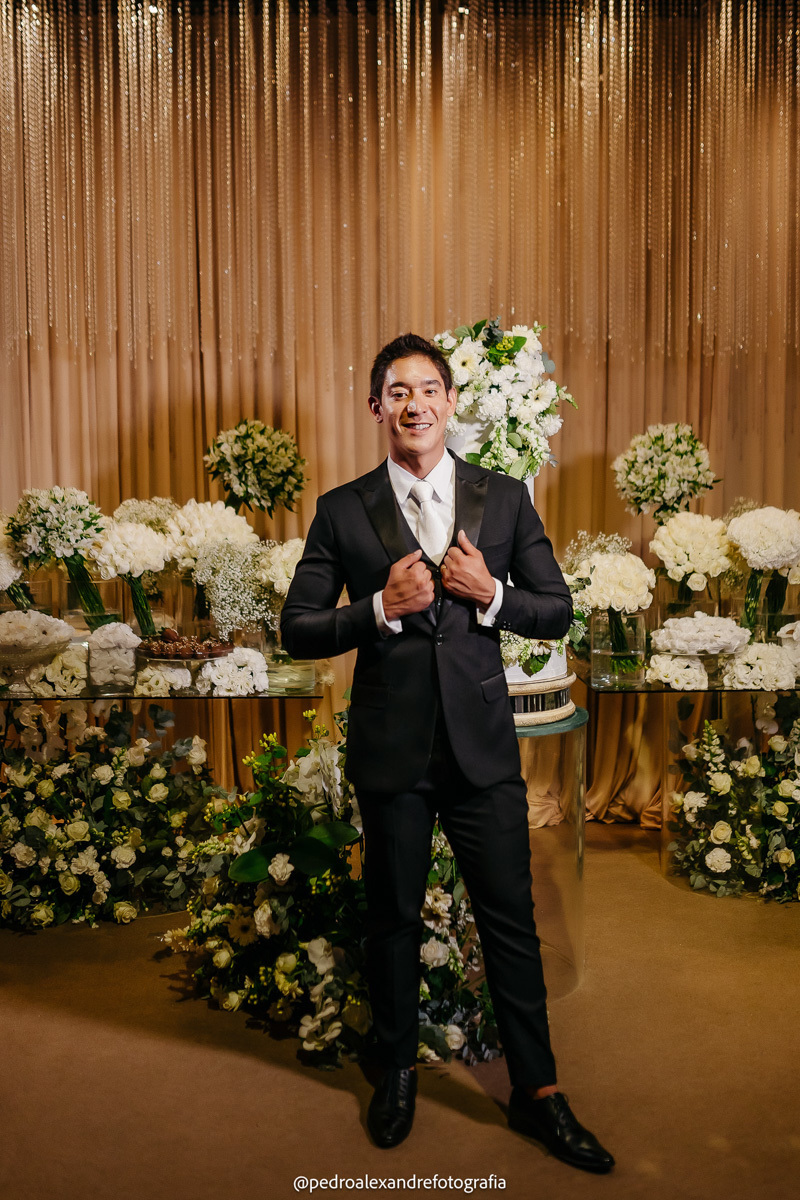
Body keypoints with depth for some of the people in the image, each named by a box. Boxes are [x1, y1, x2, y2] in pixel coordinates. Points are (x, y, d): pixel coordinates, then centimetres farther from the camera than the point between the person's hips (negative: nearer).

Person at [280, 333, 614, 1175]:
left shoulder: (505, 498, 3)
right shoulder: (342, 511, 0)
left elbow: (558, 610, 5)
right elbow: (298, 631, -2)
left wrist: (490, 594, -14)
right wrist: (382, 607, -17)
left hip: (482, 744, 1)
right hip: (390, 749, 0)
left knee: (510, 917, 7)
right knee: (393, 916, 14)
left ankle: (536, 1091, 25)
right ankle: (397, 1072, 36)